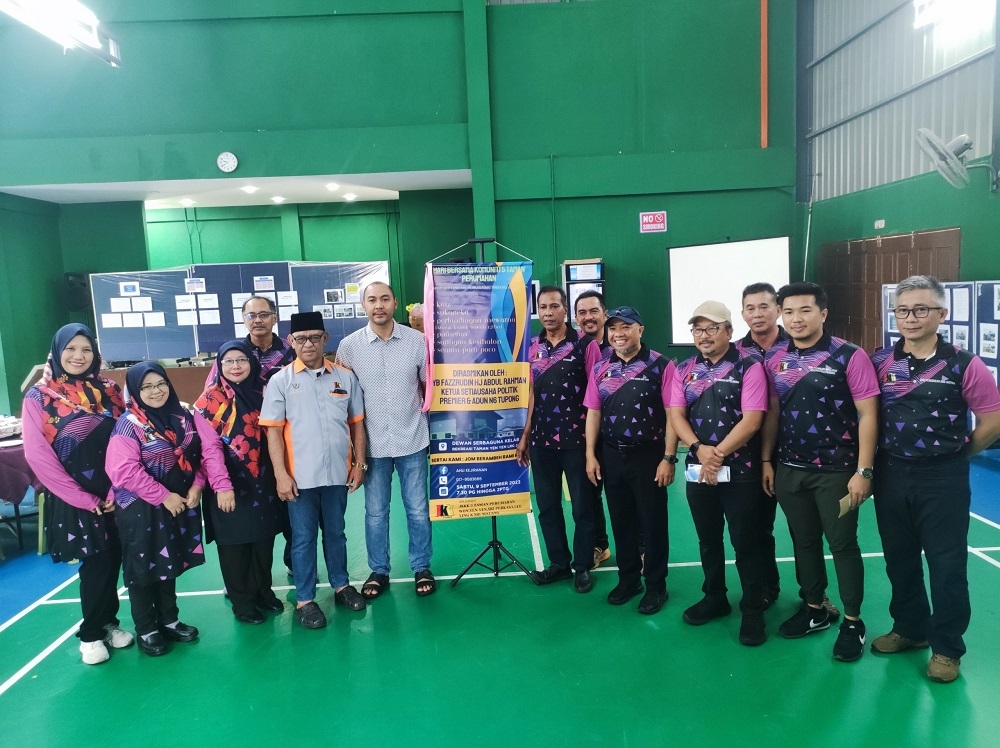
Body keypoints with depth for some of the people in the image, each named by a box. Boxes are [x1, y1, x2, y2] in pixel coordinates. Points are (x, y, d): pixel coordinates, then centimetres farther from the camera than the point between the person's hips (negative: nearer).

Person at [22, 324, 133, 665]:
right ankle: (91, 633, 22)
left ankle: (108, 622, 30)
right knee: (95, 563, 1)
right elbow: (37, 455, -10)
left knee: (112, 560, 9)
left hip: (114, 494, 3)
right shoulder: (38, 397, -5)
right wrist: (84, 498, -12)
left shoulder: (109, 390, 3)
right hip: (74, 499, -3)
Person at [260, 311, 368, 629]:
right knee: (303, 538, 8)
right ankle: (304, 600, 22)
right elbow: (273, 430, -6)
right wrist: (281, 475, -11)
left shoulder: (345, 377, 2)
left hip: (338, 473, 2)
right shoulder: (281, 381, -5)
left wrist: (359, 463, 5)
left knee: (336, 532, 18)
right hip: (301, 477, -2)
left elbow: (356, 423, 8)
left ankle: (341, 586, 35)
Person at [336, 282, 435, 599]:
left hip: (412, 441, 0)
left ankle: (422, 568, 29)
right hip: (372, 444, 0)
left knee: (418, 510, 11)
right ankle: (378, 570, 30)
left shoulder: (417, 340, -5)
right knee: (375, 512, 13)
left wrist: (431, 422, 4)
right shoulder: (349, 346, -4)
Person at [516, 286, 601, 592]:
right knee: (547, 505, 12)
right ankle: (558, 562, 27)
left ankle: (583, 565, 22)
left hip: (576, 438, -4)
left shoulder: (585, 344, -7)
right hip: (542, 439, 5)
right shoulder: (533, 347, 7)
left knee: (582, 506, 7)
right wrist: (525, 435, 12)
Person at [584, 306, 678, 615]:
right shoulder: (600, 368, 5)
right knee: (621, 521, 15)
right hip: (611, 456, 4)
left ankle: (656, 585, 24)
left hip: (648, 455, -4)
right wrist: (591, 455, 4)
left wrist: (668, 458, -13)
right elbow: (593, 412, 8)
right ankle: (628, 578, 32)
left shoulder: (661, 366, -9)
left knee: (652, 522, 7)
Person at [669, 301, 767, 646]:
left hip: (740, 471, -5)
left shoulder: (749, 367, -7)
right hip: (697, 469, 5)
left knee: (745, 542, 4)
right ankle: (714, 598, 33)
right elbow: (676, 416, 1)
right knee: (708, 540, 16)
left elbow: (751, 420, -15)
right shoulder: (684, 370, 7)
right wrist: (700, 449, -15)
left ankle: (753, 611, 19)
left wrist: (718, 453, -16)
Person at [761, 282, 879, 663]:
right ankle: (814, 609, 32)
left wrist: (863, 471, -13)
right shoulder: (774, 358, 3)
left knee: (843, 544, 6)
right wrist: (766, 461, 7)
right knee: (804, 541, 15)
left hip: (836, 470, -4)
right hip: (789, 469, 4)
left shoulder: (849, 356, -10)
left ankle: (852, 622, 22)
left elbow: (868, 414, -10)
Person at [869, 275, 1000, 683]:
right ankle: (910, 628, 34)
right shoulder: (880, 362, 0)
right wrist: (879, 458, 3)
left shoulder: (963, 364, -9)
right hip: (891, 474, 4)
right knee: (899, 559, 15)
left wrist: (954, 455, 2)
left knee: (947, 565, 6)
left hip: (943, 478, -3)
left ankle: (947, 647, 22)